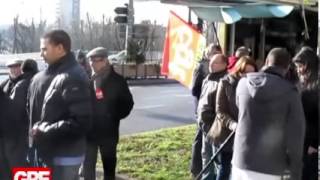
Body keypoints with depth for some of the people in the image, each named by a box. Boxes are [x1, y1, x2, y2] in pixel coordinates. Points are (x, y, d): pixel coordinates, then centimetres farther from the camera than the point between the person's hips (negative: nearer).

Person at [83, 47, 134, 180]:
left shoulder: (117, 81, -4)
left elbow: (127, 103, 0)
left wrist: (114, 117, -8)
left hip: (108, 132, -2)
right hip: (88, 131, 2)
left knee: (109, 165, 11)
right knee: (88, 165, 9)